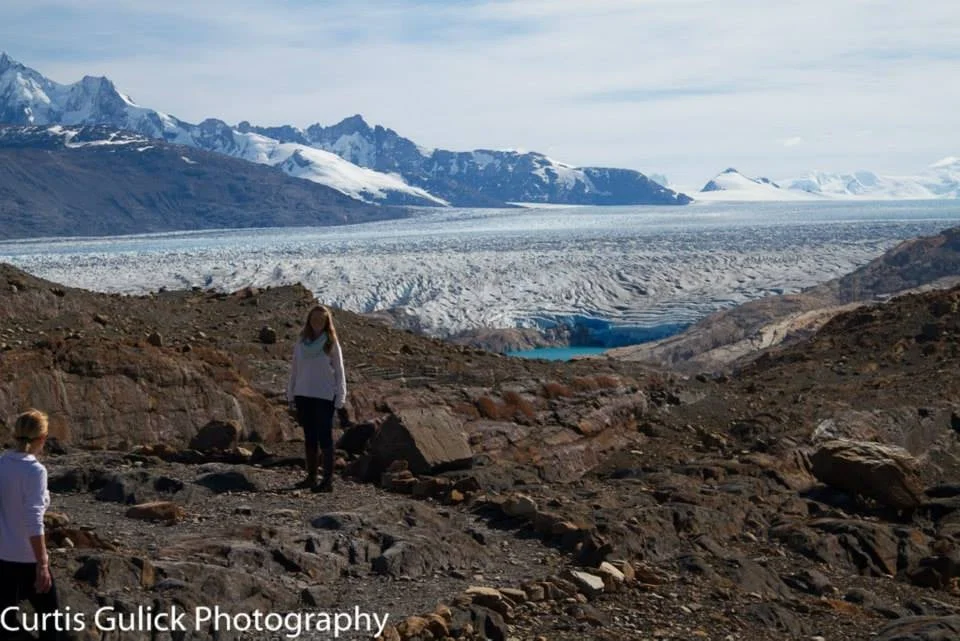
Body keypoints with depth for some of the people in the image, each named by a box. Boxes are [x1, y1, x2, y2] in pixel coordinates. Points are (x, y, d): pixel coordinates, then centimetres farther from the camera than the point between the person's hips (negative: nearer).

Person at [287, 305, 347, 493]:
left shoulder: (331, 344, -3)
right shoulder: (301, 343, 7)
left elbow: (339, 372, -3)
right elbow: (294, 370, 12)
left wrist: (339, 400, -8)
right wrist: (291, 395, 9)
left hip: (324, 397, -5)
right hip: (303, 395, 5)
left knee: (325, 438, -4)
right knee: (309, 438, 12)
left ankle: (328, 480, -3)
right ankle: (311, 476, 19)